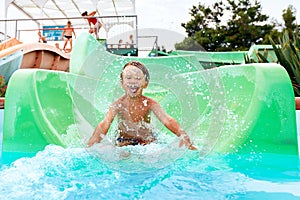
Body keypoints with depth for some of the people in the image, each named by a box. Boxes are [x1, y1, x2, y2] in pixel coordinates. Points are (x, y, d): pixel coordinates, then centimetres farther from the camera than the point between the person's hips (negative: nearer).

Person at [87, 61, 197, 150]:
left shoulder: (150, 103, -13)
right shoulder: (118, 104, -13)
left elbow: (167, 121, -24)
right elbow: (104, 125, -23)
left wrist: (184, 136, -40)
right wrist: (90, 146, -37)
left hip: (147, 140, 1)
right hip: (124, 141, 0)